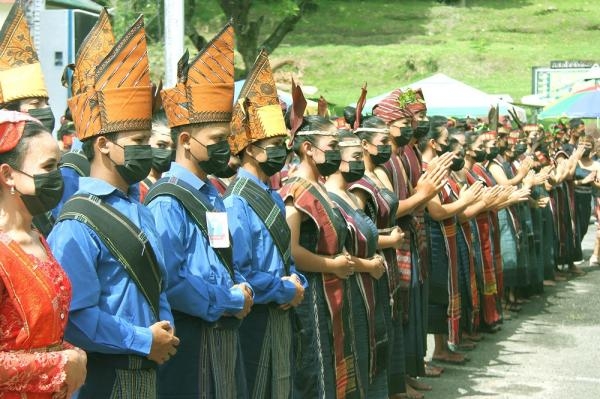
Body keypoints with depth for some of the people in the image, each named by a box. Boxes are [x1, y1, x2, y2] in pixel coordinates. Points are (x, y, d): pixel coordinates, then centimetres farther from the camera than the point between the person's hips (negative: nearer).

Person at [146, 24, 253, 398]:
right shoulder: (167, 204, -16)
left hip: (225, 336, 9)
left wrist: (241, 289, 1)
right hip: (189, 344, -9)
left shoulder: (211, 195, 12)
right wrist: (230, 302, -13)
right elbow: (169, 282, -22)